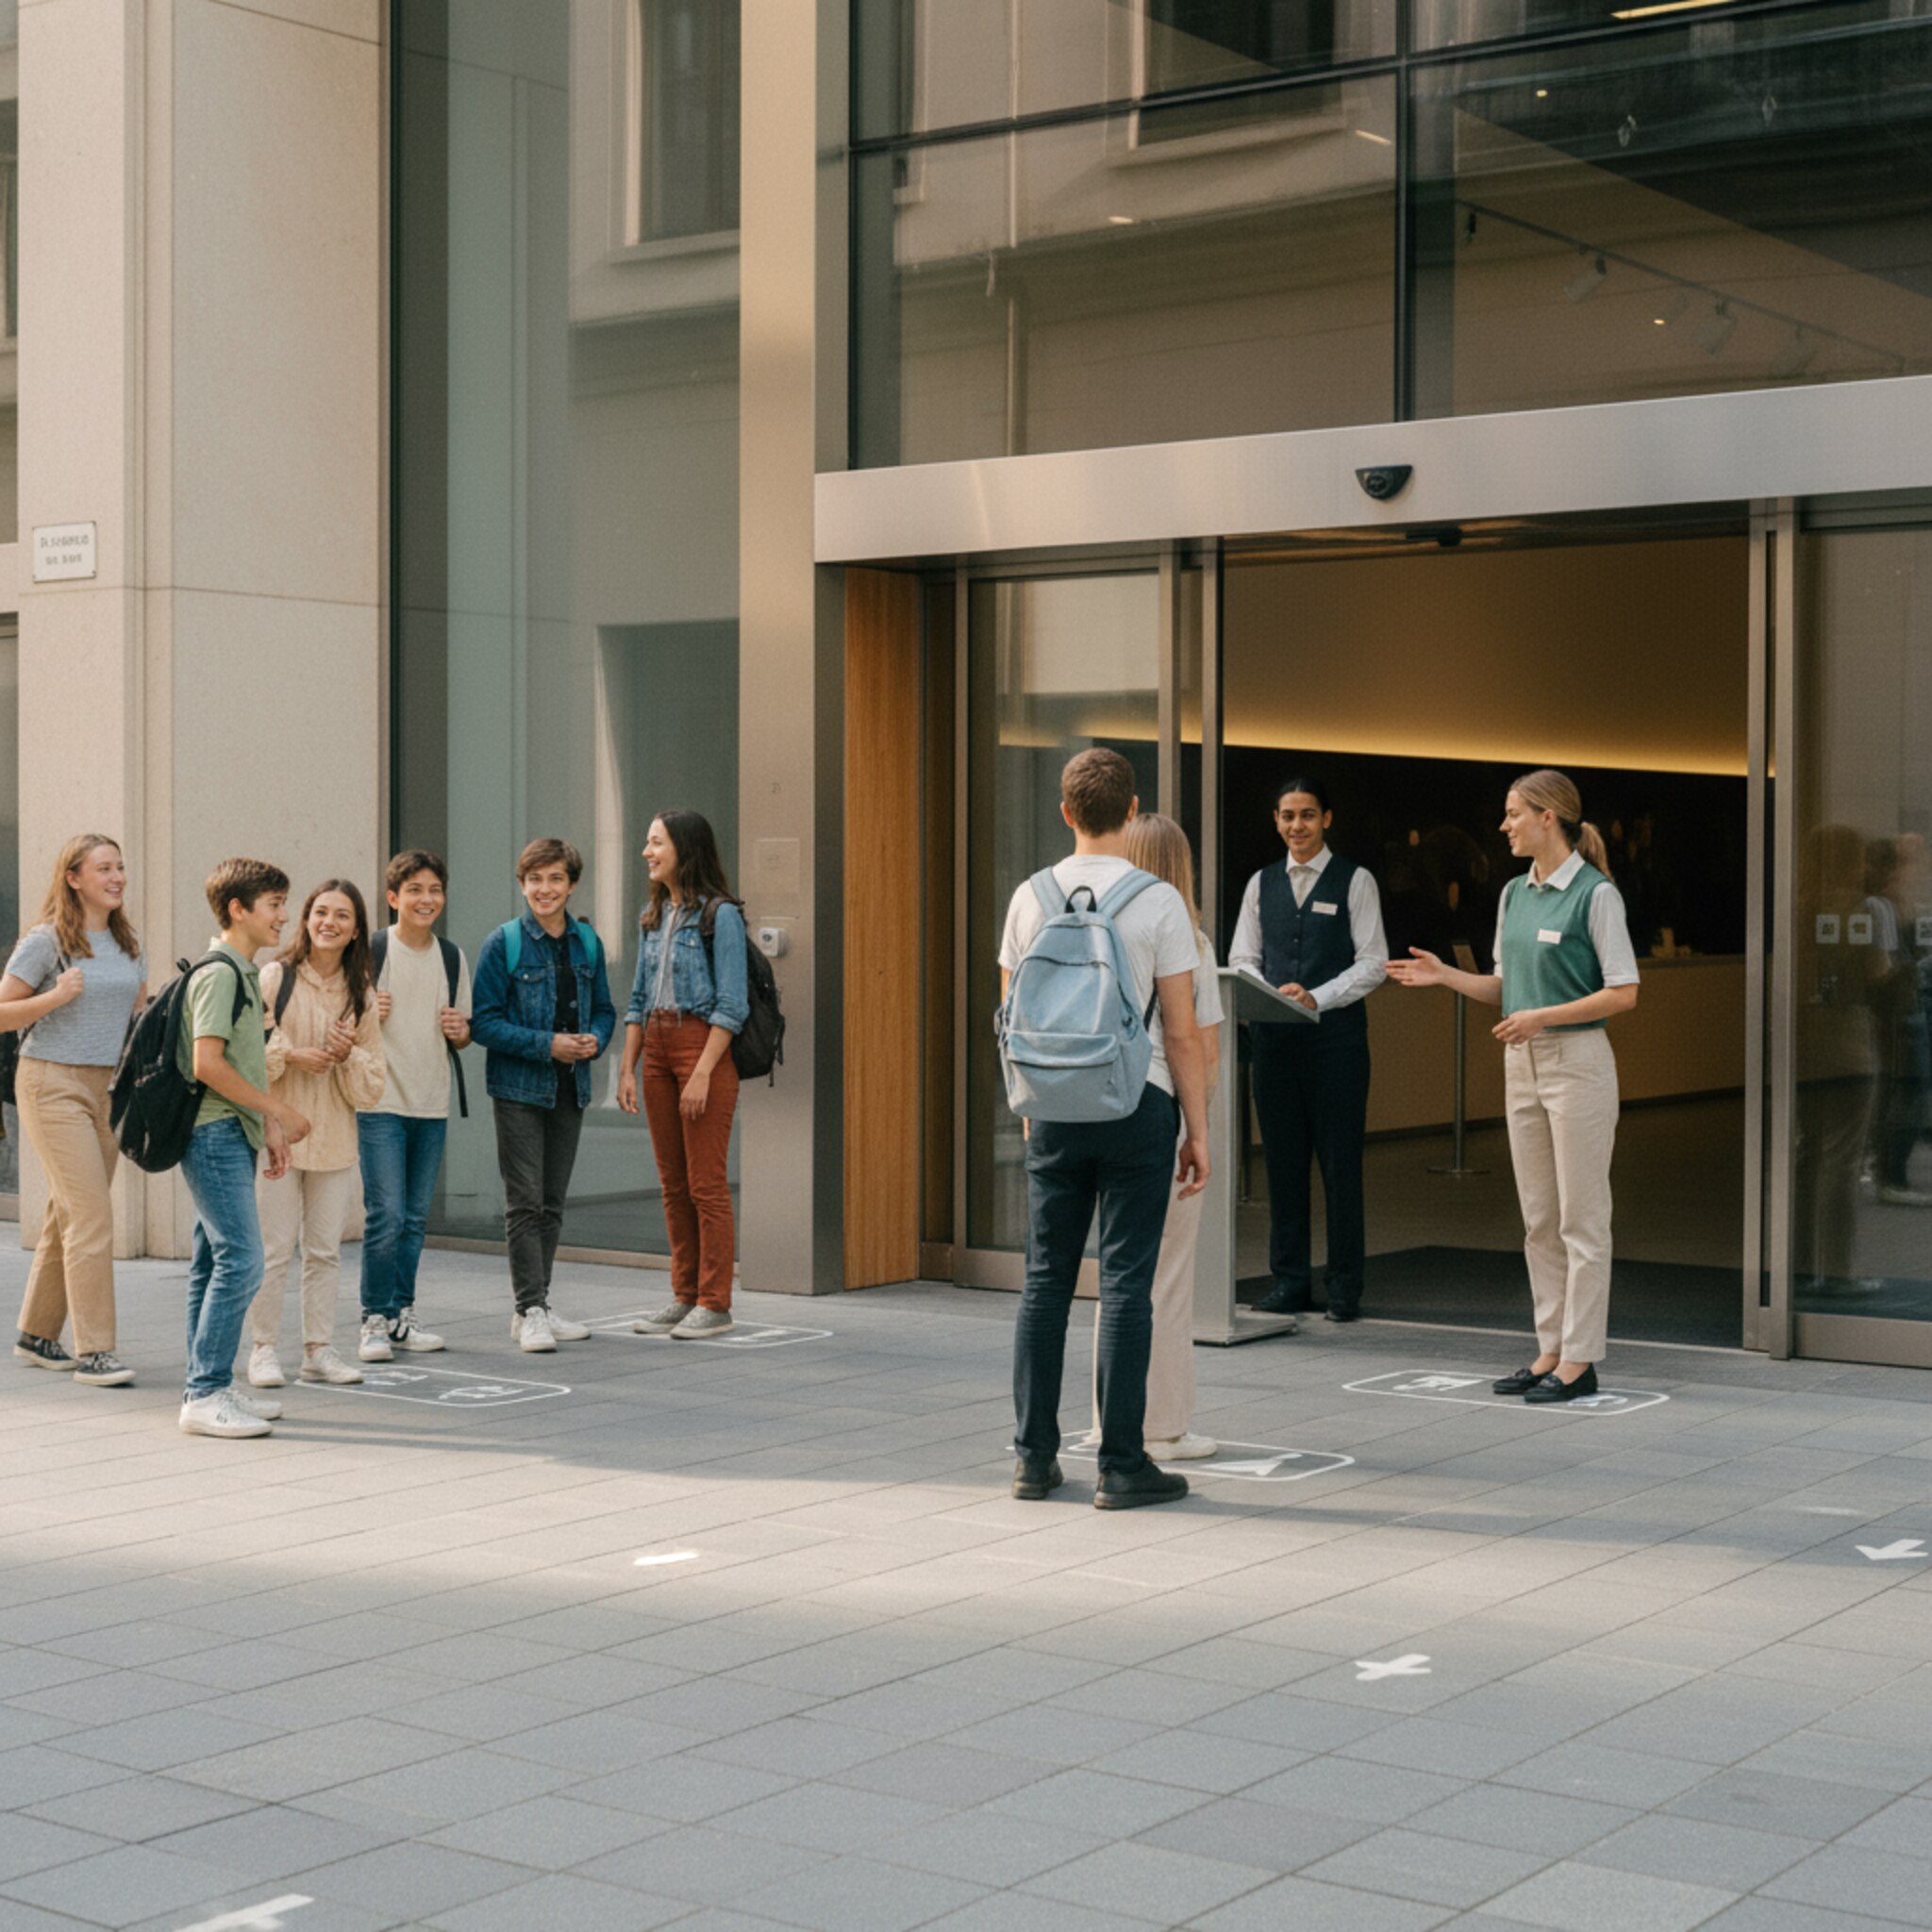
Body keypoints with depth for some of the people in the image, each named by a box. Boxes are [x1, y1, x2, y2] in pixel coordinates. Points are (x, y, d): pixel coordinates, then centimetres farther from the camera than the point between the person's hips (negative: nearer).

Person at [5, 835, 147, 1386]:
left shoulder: (127, 944, 12)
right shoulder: (47, 941, -7)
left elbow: (141, 1017, 21)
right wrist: (56, 997, -19)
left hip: (108, 1087, 7)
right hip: (53, 1085, -7)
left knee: (68, 1217, 12)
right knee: (92, 1218, -13)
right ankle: (93, 1352, -11)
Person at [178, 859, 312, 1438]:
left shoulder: (243, 975, 18)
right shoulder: (219, 973, -13)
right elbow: (208, 1064, -21)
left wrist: (268, 1127, 17)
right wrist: (279, 1109, -15)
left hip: (231, 1135, 10)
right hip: (215, 1135, -10)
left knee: (214, 1263, 11)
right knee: (241, 1261, -14)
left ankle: (207, 1389, 15)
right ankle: (206, 1395, -12)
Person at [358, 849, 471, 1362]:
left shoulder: (452, 957, 11)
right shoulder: (370, 952, -5)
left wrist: (460, 1031, -2)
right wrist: (365, 1014, -19)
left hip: (433, 1105, 5)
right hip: (381, 1102, -5)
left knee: (416, 1218, 9)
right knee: (386, 1215, -10)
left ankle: (401, 1314, 19)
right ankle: (375, 1319, -1)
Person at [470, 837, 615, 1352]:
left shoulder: (587, 943, 8)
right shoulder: (504, 943, -7)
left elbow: (604, 1009, 15)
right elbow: (483, 1020, -10)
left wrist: (595, 1039, -7)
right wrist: (548, 1044, -17)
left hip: (570, 1090, 5)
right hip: (520, 1089, -5)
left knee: (553, 1202, 11)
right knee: (525, 1201, -6)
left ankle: (538, 1306, 20)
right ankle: (530, 1311, -3)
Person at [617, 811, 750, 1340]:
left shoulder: (720, 915, -9)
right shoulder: (654, 917, 14)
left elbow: (731, 1005, -13)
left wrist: (702, 1073, -19)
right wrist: (627, 1069, 9)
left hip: (704, 1045, -8)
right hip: (657, 1047, 8)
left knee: (706, 1183, -5)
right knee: (673, 1183, 10)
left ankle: (714, 1305, 0)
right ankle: (683, 1296, 17)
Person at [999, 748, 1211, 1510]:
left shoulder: (1031, 898, 3)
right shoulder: (1157, 902, -7)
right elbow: (1180, 1033, -7)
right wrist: (1197, 1131, 1)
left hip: (1055, 1107, 3)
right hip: (1137, 1105, -3)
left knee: (1045, 1281, 8)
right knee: (1125, 1285, -1)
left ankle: (1035, 1457, 12)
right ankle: (1121, 1465, 1)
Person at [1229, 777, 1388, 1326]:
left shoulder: (1355, 881, 2)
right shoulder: (1261, 884, 14)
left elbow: (1373, 963, -3)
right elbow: (1242, 958, 13)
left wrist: (1316, 997, -16)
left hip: (1335, 1035, -4)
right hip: (1273, 1036, 4)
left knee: (1340, 1162, -1)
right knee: (1283, 1160, 6)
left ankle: (1344, 1286, 5)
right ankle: (1289, 1280, 14)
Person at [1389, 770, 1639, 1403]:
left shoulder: (1595, 894, -11)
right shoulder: (1515, 893, 12)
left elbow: (1623, 992, -13)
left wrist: (1542, 1017, -20)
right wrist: (1444, 975, 3)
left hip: (1577, 1061, -8)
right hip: (1522, 1065, 8)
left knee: (1581, 1217, -2)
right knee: (1538, 1218, 11)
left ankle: (1580, 1360, 2)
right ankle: (1551, 1350, 18)